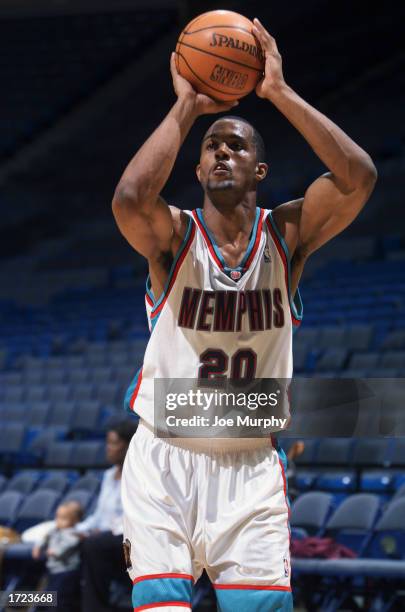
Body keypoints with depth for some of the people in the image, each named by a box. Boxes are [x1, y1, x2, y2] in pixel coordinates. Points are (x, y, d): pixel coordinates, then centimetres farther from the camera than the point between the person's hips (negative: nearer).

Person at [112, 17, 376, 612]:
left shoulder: (286, 234, 0)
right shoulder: (174, 235, -5)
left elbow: (359, 178, -18)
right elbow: (129, 198, -29)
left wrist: (280, 92, -18)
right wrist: (185, 108, -19)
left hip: (251, 464, 1)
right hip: (163, 457, -1)